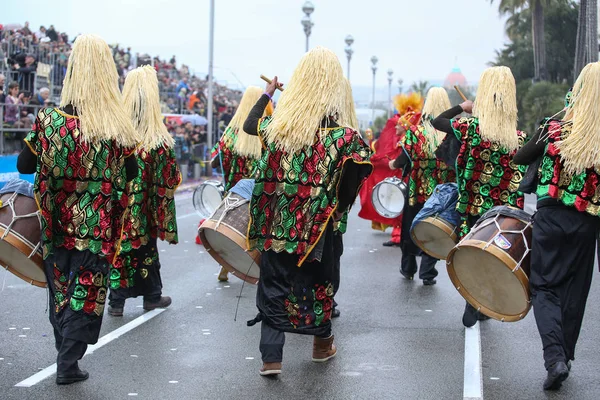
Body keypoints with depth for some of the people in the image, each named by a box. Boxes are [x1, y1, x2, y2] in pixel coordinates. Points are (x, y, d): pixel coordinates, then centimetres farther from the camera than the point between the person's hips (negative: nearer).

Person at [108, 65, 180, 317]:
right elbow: (170, 180, -9)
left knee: (119, 248, 10)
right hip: (145, 210, -1)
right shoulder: (159, 140, -14)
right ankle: (152, 296, 28)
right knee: (146, 248, 15)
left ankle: (116, 301, 12)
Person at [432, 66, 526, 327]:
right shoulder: (519, 137, -5)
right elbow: (520, 181, 1)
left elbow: (437, 121, 2)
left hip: (472, 207, -1)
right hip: (504, 211, 2)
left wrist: (462, 107, 11)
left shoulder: (470, 128, -12)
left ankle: (472, 311, 15)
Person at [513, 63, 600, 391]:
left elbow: (520, 159, 6)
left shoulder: (554, 129, -8)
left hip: (549, 217, -1)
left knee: (544, 287, 8)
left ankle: (554, 355, -11)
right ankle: (565, 356, 23)